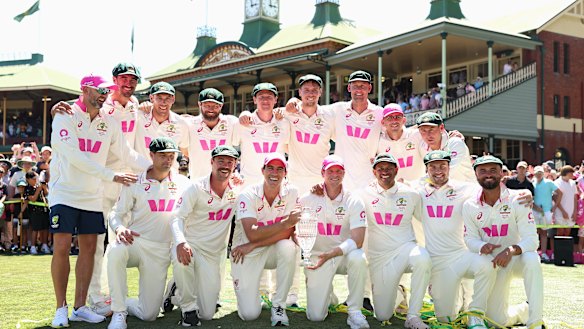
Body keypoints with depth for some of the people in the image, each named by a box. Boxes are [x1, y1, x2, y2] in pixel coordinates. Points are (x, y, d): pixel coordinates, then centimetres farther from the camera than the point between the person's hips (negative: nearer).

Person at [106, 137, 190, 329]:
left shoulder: (183, 184, 6)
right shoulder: (135, 183, 0)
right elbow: (117, 213, 0)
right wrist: (119, 228, -20)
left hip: (162, 252, 2)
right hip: (135, 242, -2)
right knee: (115, 253, -40)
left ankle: (124, 304, 33)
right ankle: (119, 312, -23)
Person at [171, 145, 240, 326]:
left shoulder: (237, 191, 0)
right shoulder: (196, 188, -9)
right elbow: (177, 217, -15)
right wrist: (181, 242, -33)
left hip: (213, 254, 3)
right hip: (190, 244, -3)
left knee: (207, 314, -3)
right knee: (181, 258, -40)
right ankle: (189, 308, -16)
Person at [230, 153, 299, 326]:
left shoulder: (291, 193, -9)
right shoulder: (248, 195, -15)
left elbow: (286, 233, -15)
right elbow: (252, 234, -25)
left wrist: (252, 245, -20)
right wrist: (286, 223, -28)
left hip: (272, 251, 2)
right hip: (245, 255, -2)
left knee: (288, 247, -34)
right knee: (250, 314, -12)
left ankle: (278, 305, -15)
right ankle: (246, 290, 26)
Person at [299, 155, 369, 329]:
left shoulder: (354, 202, -6)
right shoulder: (308, 199, -2)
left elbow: (357, 240, -16)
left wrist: (330, 254, -29)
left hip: (343, 254, 0)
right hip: (317, 255, 0)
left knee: (358, 258, -36)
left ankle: (355, 312, -17)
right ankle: (328, 294, 25)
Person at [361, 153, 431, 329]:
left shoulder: (411, 194, 3)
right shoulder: (365, 194, 1)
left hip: (405, 248, 0)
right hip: (379, 256, 0)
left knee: (423, 258, -38)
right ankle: (394, 289, 33)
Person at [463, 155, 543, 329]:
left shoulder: (516, 200, -14)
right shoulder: (470, 206, -6)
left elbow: (531, 240, -21)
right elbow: (470, 239, -4)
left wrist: (511, 250, -40)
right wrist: (483, 247, -28)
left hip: (517, 258, -3)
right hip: (492, 262, 3)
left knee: (531, 259, -40)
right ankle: (524, 310, 35)